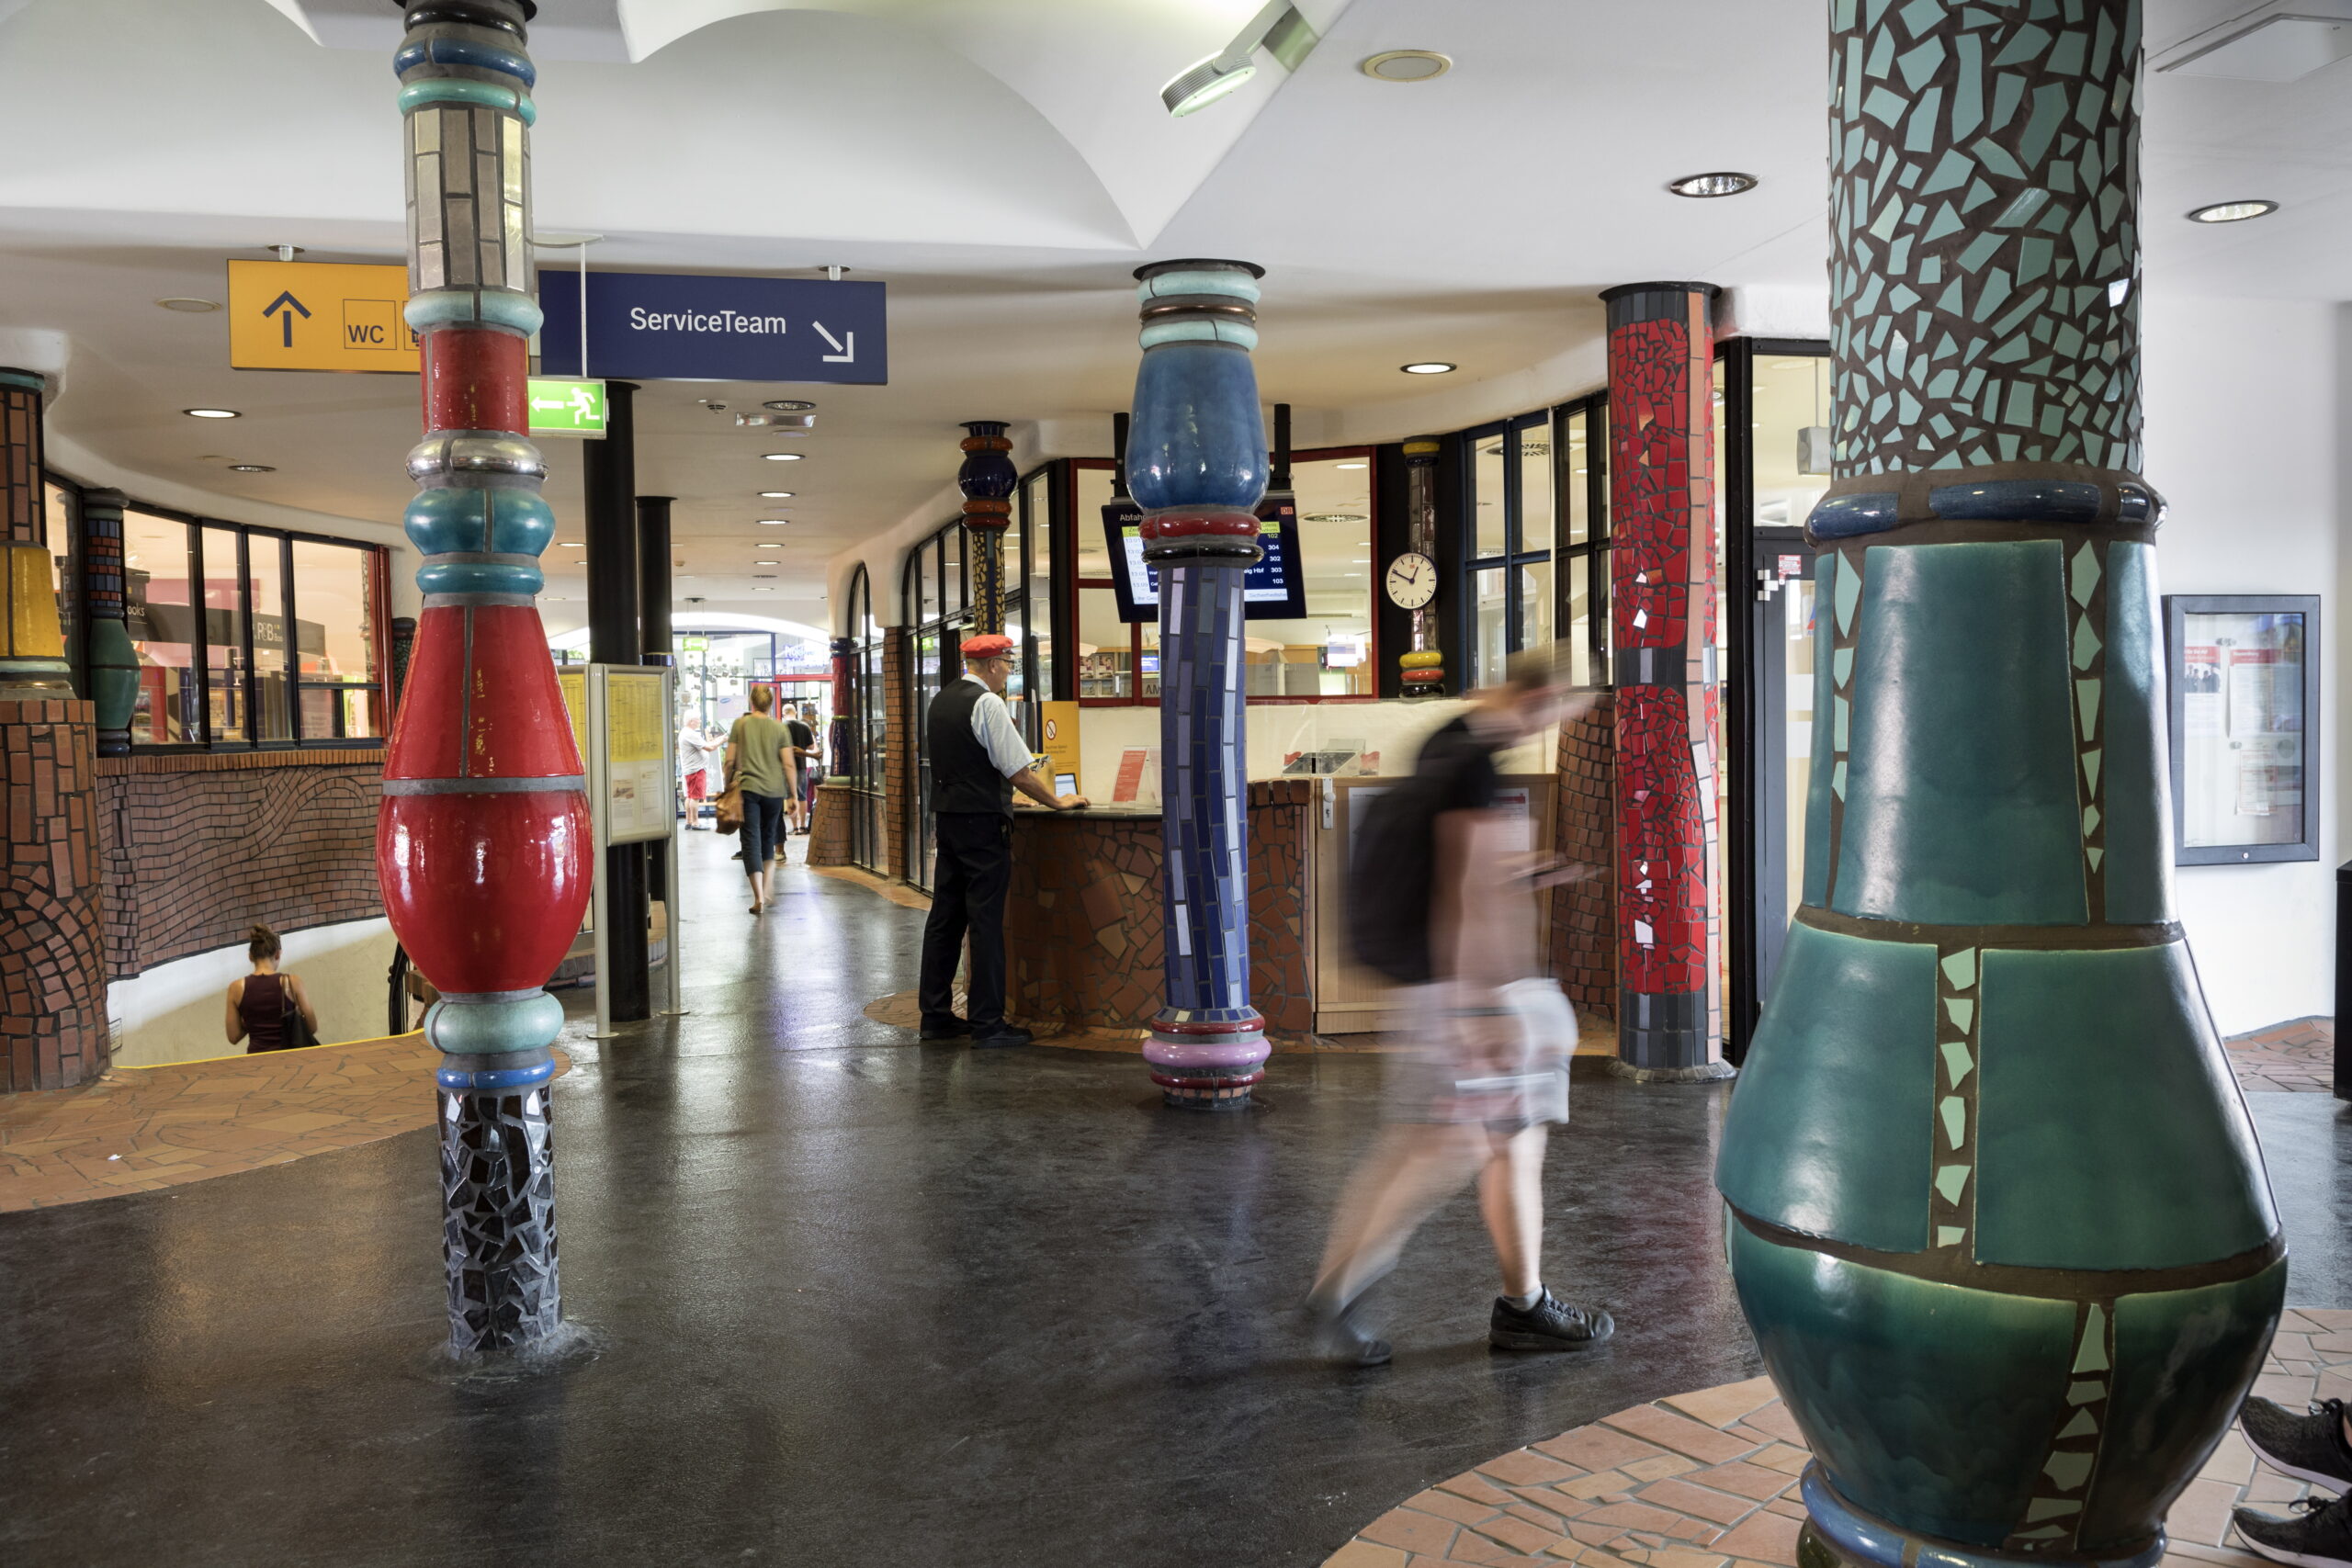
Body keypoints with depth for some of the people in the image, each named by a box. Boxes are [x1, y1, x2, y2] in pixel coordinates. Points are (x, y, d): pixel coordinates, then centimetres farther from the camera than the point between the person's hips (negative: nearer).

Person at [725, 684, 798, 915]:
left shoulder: (740, 724, 1)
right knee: (768, 838, 19)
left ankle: (759, 898, -15)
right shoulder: (779, 729, 3)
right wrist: (793, 795, 3)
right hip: (774, 790, 2)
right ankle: (764, 891, 26)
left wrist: (728, 785, 14)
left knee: (751, 842, -4)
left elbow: (730, 761, 1)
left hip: (747, 789, -2)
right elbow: (788, 765, -1)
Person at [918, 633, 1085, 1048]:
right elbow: (1018, 770, -15)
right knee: (985, 920, -5)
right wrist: (1056, 802, -2)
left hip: (946, 817, 8)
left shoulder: (940, 702, 14)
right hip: (982, 823, -8)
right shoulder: (988, 703, -13)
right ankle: (987, 1023, -2)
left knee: (945, 916, 11)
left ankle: (936, 1014, 18)